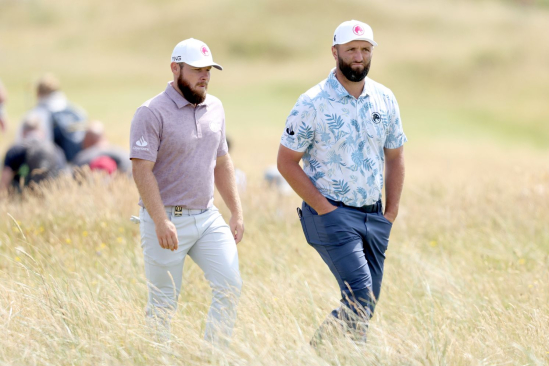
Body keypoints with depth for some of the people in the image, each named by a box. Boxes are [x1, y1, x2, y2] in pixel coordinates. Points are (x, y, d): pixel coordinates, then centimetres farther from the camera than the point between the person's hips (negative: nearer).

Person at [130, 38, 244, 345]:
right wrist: (161, 222, -23)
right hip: (167, 220, -6)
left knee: (231, 284, -5)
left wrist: (237, 213, 13)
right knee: (164, 303, 1)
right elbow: (142, 170, -16)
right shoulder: (153, 113, -11)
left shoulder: (214, 107, 10)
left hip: (208, 217, 6)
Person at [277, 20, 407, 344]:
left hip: (373, 217, 6)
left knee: (366, 308, 4)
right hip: (331, 215, -6)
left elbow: (395, 157, 16)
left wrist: (390, 214, 8)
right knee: (360, 297, -19)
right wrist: (325, 209, -11)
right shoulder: (313, 104, -8)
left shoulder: (385, 100, 7)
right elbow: (287, 162, -6)